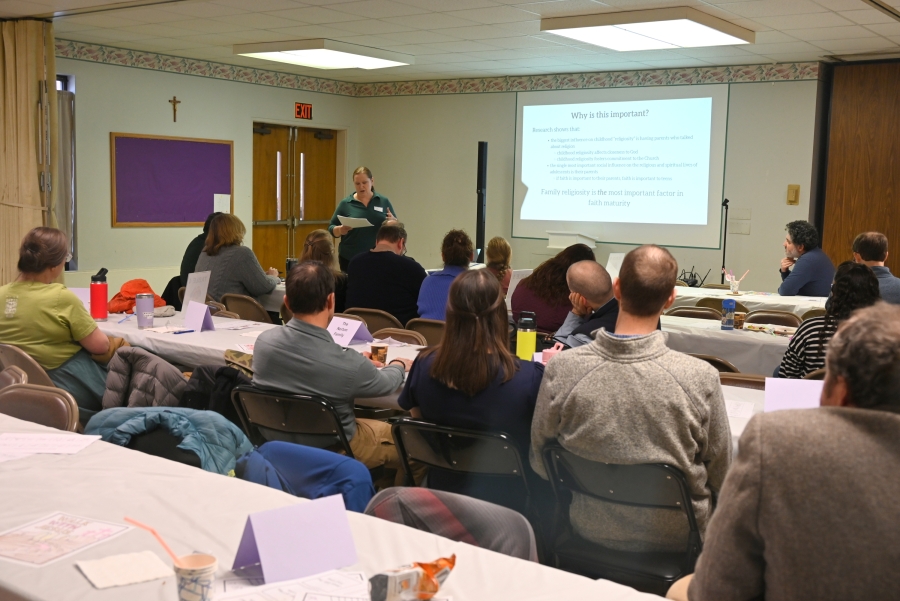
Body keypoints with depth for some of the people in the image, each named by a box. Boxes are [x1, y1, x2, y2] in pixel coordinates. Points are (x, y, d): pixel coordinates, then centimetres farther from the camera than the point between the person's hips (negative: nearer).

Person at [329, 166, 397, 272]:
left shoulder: (384, 201, 6)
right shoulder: (345, 203, 3)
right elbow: (331, 228, 5)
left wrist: (393, 221, -13)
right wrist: (340, 230, -16)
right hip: (350, 258, 0)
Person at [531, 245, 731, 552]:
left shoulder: (561, 369, -20)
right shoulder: (700, 378, -24)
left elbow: (540, 464, -5)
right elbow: (720, 478, -9)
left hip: (590, 535, 2)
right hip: (673, 542, -2)